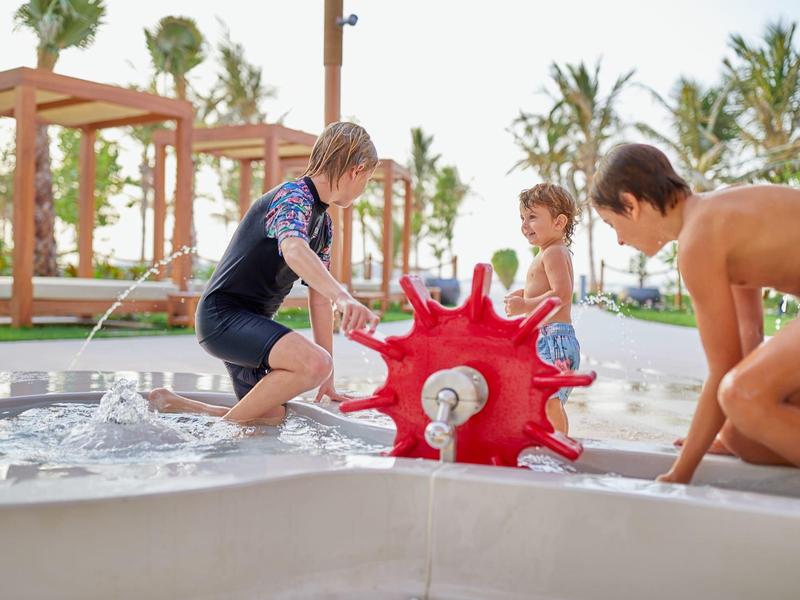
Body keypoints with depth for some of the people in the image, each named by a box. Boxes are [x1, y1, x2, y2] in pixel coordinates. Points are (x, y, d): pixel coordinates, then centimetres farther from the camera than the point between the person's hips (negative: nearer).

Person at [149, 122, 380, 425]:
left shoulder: (324, 224, 14)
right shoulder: (293, 196, -15)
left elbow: (319, 299, 13)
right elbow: (294, 250, -39)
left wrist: (328, 380, 10)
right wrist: (344, 297, -56)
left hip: (250, 321, 10)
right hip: (223, 317, -10)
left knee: (270, 417, 16)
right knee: (314, 363, -31)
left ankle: (169, 404, 26)